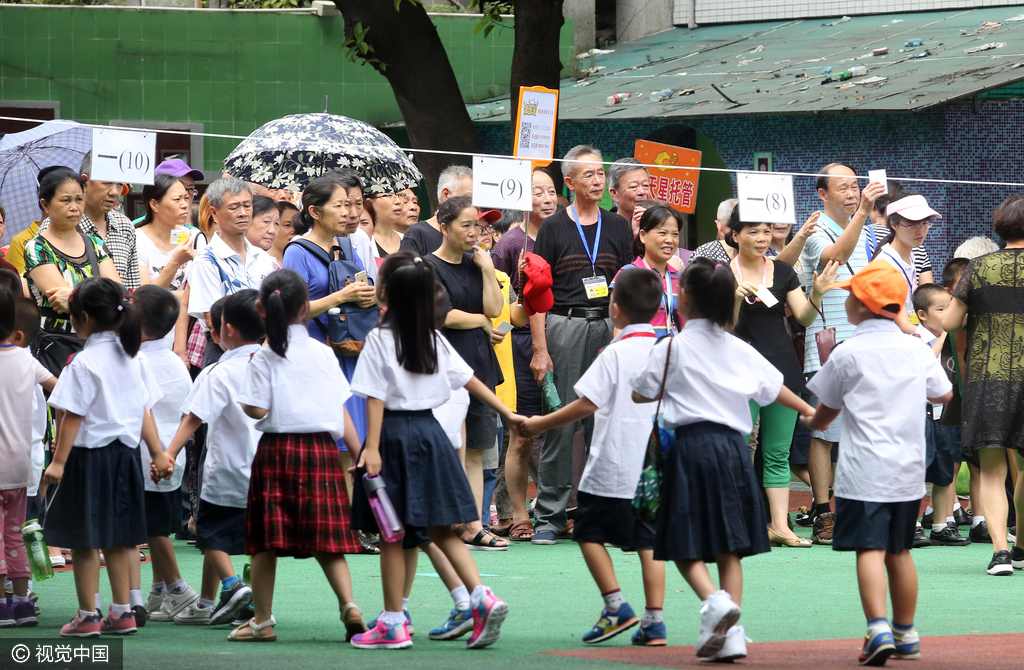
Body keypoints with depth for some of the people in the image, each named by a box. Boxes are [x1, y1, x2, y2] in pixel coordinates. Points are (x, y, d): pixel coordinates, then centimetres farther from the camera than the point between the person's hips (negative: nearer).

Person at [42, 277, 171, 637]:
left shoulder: (84, 363, -14)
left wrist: (58, 461, -13)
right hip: (125, 455, 7)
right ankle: (122, 611, 16)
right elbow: (144, 411, 8)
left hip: (89, 455, -7)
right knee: (117, 538, 14)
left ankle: (87, 615, 4)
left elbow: (73, 417, -15)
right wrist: (158, 452, 13)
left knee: (84, 540, 2)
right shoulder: (134, 359, 5)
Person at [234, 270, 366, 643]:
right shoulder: (324, 354, 5)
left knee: (266, 541, 4)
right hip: (323, 447, 3)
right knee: (326, 538, 7)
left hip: (278, 448, -3)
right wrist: (359, 454, 11)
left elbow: (257, 409, -11)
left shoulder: (264, 358, -4)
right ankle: (348, 604, -10)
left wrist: (242, 403, 11)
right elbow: (341, 411, 6)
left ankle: (262, 620, 7)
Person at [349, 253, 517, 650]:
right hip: (429, 430, 6)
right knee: (440, 529, 10)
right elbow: (470, 380, 10)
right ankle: (481, 598, -6)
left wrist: (372, 448, -16)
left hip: (394, 433, -6)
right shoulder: (434, 339, 8)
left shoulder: (380, 339, -9)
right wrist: (507, 413, 17)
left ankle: (393, 624, 4)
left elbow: (376, 397, -14)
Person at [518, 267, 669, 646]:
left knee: (590, 530, 9)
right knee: (648, 539, 8)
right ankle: (654, 620, 2)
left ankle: (616, 606, -1)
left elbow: (588, 402, -14)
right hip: (655, 464, 6)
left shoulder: (615, 354, -13)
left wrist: (539, 425, -5)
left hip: (614, 466, -6)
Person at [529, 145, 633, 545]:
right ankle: (550, 515, 0)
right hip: (564, 327, -3)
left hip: (608, 329, 3)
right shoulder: (553, 228, 2)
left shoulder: (618, 228, 12)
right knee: (560, 422, -4)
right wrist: (539, 349, -9)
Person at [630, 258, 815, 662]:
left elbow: (640, 395, 4)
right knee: (729, 546, 8)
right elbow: (774, 388, 21)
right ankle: (731, 635, 3)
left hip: (691, 444, -4)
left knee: (686, 546, 0)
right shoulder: (740, 351, 9)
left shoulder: (673, 348, -3)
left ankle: (714, 600, -25)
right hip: (732, 445, 4)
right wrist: (808, 410, 40)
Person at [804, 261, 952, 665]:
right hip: (908, 472, 5)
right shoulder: (917, 351, 4)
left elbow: (827, 411, 5)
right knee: (899, 551, 14)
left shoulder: (847, 354, -6)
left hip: (863, 472, -5)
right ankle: (906, 634, 21)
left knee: (870, 548, -9)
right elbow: (944, 394, 18)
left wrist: (812, 422, 27)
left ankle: (879, 628, -24)